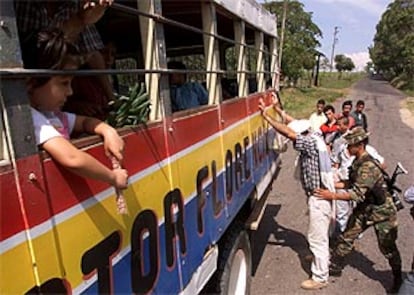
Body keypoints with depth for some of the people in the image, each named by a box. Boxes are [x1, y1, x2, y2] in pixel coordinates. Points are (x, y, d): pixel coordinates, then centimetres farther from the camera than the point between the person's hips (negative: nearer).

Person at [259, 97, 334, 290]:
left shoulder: (310, 143, -23)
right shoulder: (313, 139, 4)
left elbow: (288, 132, -32)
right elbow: (295, 123, 14)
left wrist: (266, 116, -28)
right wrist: (278, 110, 14)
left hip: (318, 197, -10)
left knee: (317, 237, 0)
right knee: (320, 234, 27)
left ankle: (320, 278, 11)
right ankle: (323, 260, 47)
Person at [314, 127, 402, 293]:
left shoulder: (368, 167, -31)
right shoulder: (357, 162, -1)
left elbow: (357, 194, -35)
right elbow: (352, 184, 9)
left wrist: (332, 196, -33)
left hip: (382, 212, -8)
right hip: (364, 209, 8)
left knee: (387, 248, 8)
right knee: (346, 237, 8)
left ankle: (398, 278, 31)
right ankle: (334, 268, 22)